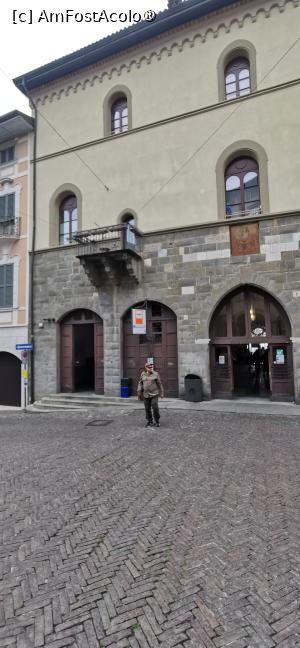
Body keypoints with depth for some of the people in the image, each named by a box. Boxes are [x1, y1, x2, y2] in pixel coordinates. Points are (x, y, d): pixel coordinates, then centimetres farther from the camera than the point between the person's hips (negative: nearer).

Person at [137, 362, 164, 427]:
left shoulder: (155, 374, -4)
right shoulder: (143, 374, 3)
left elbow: (159, 384, 0)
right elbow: (140, 384, 5)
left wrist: (161, 393, 2)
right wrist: (139, 393, 0)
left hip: (154, 394, -2)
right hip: (146, 395, 3)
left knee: (155, 408, -7)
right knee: (147, 409, 6)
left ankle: (157, 421, 11)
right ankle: (149, 421, 21)